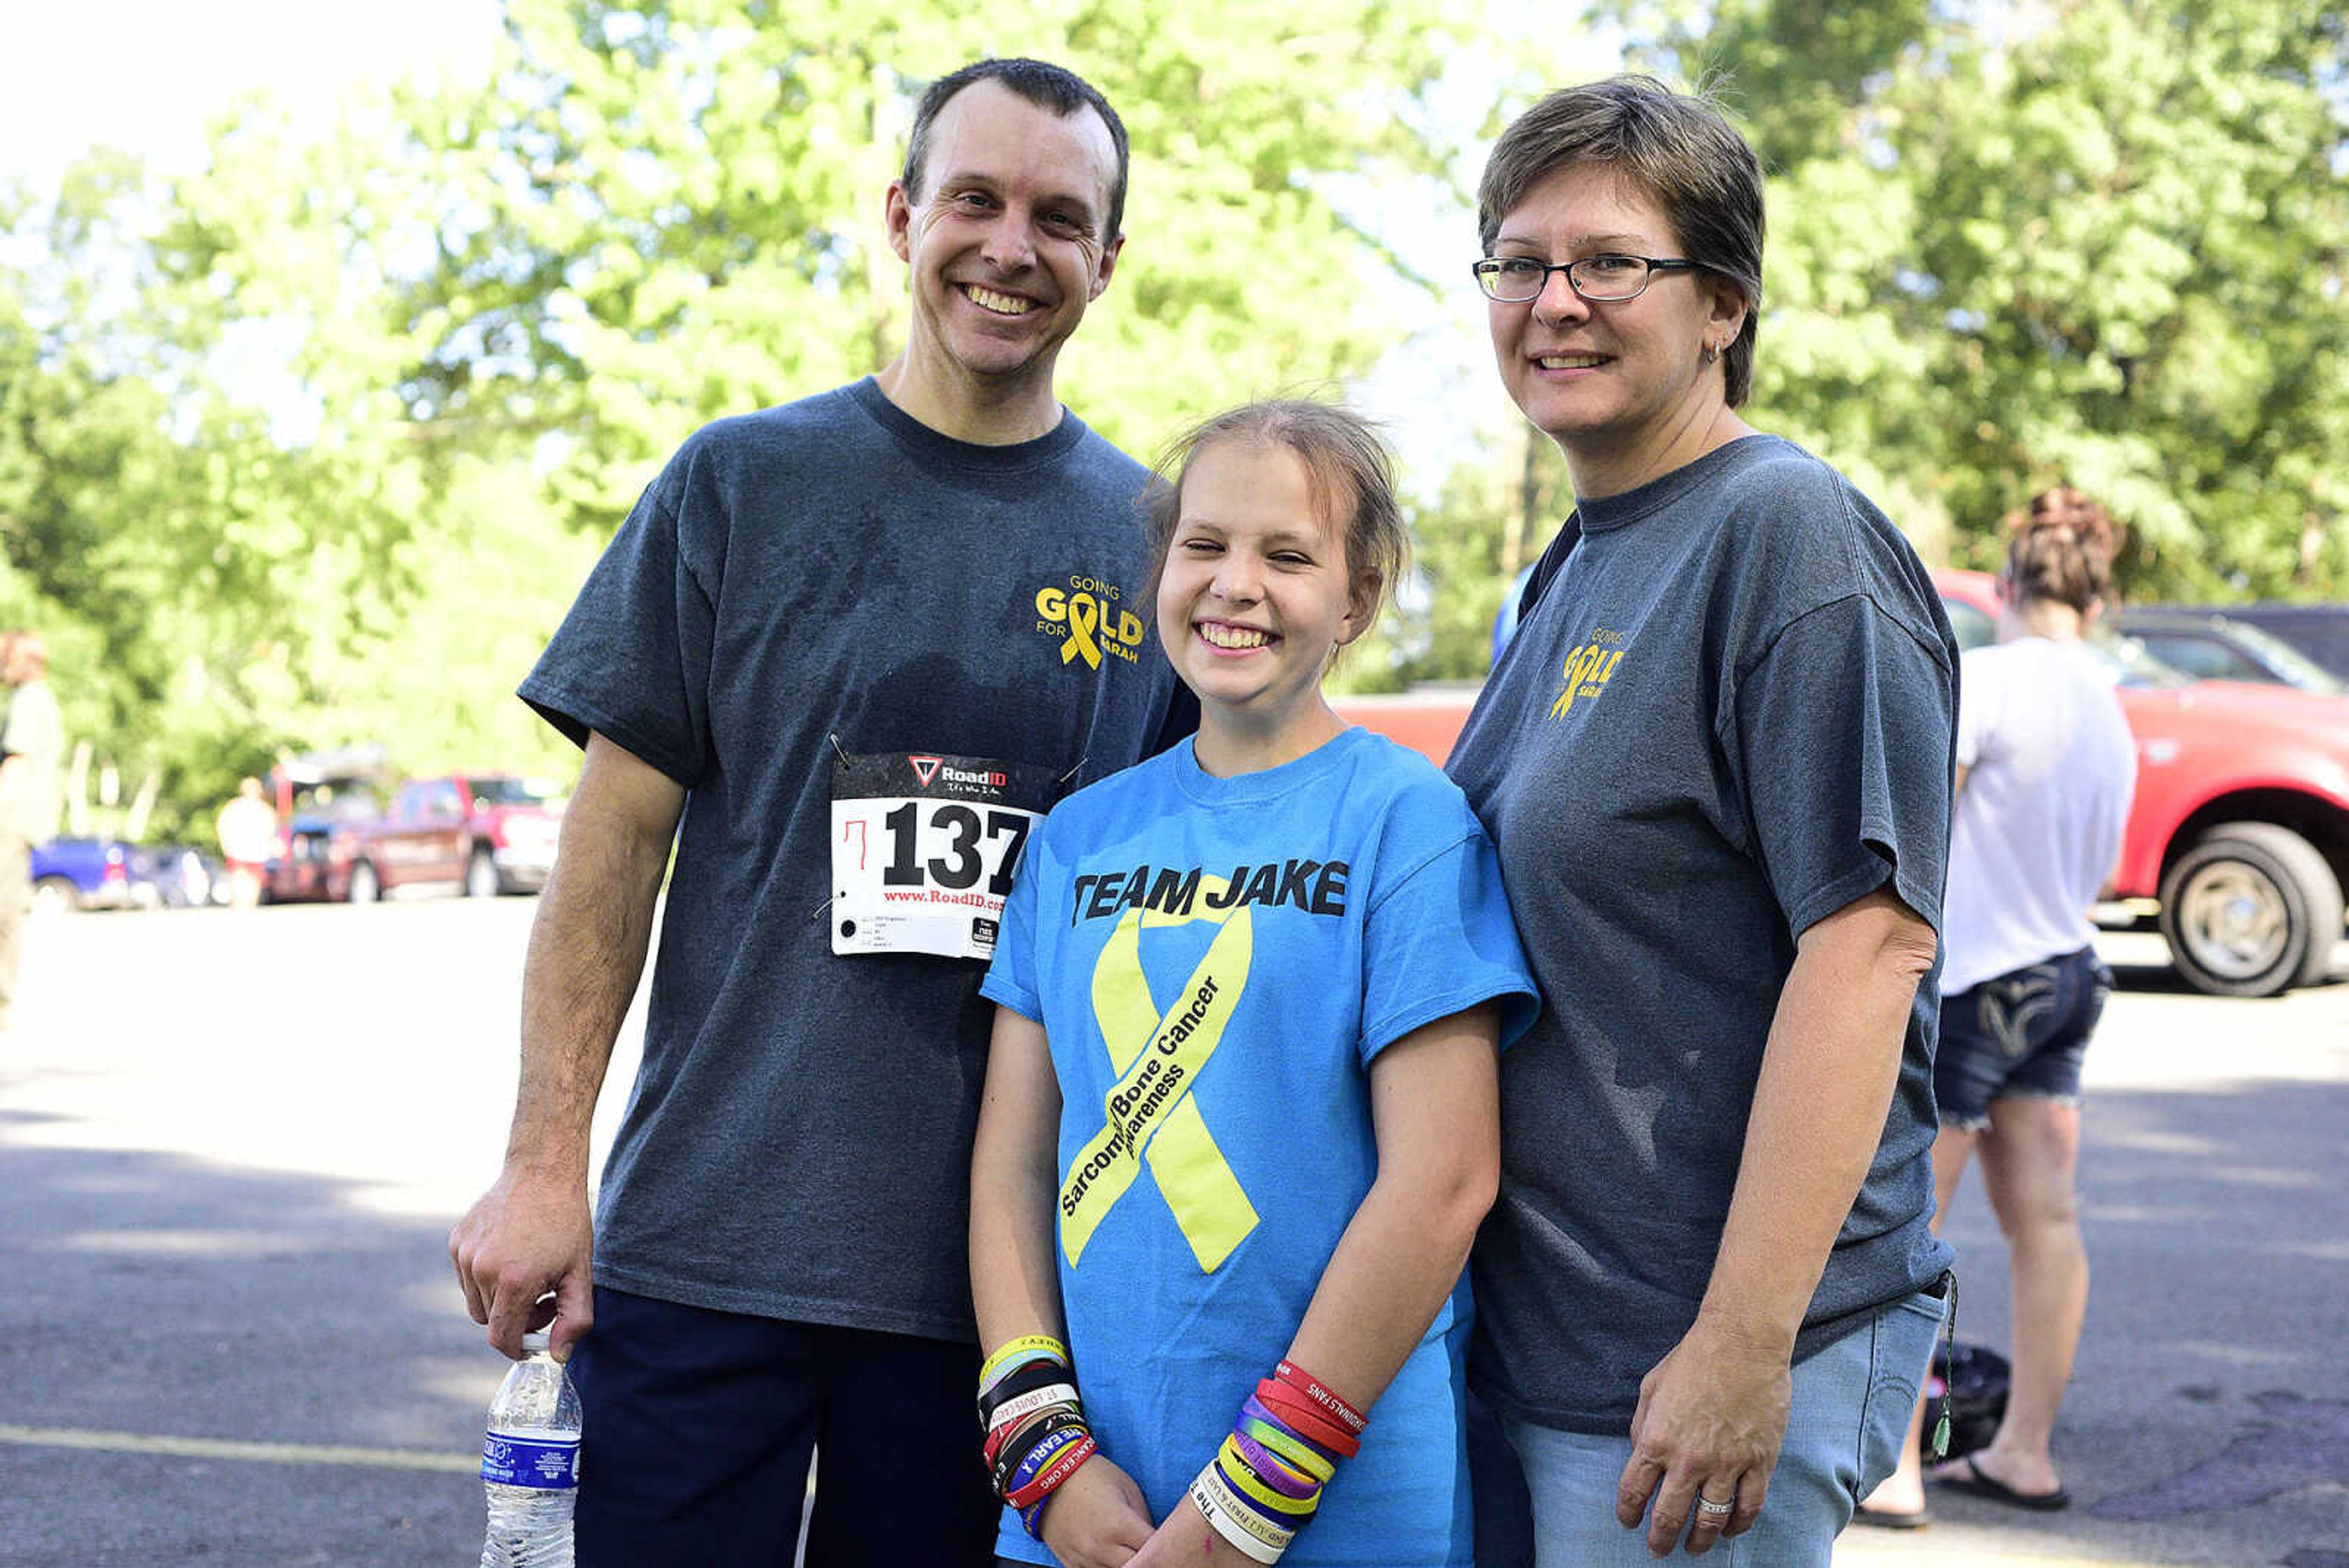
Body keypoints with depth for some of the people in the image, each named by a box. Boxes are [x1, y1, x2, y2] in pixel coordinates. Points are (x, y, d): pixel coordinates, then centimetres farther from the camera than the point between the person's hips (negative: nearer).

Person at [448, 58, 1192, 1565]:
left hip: (1001, 1267, 1)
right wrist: (545, 1164, -6)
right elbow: (616, 835, 1)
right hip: (707, 1245, -1)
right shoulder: (744, 481, 2)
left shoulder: (1156, 537, 6)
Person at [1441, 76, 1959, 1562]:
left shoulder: (1791, 533, -14)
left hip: (1710, 1363, -9)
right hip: (1537, 1336, 9)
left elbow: (1870, 944, -21)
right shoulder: (1579, 567, 14)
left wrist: (1745, 1345, -24)